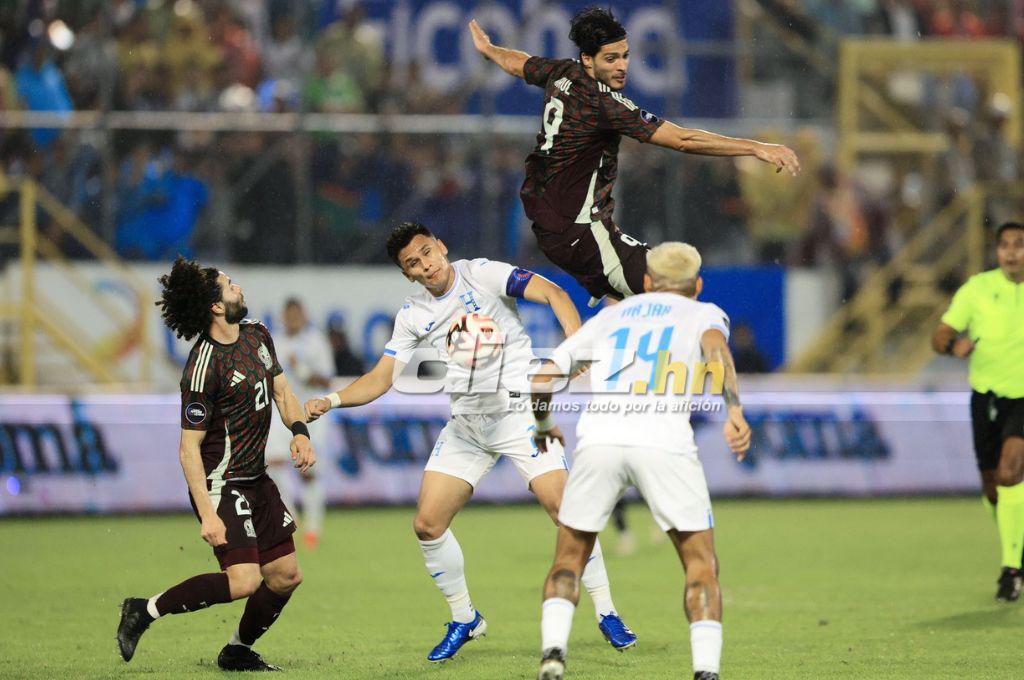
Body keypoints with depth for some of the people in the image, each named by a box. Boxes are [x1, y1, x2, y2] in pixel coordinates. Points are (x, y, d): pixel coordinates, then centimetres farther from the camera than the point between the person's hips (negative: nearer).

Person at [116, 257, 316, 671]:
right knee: (244, 579, -21)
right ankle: (145, 611, -7)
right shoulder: (203, 368, -22)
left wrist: (300, 433, -2)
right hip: (221, 485, -9)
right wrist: (207, 515, -24)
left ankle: (238, 651, 27)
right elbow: (188, 447, -20)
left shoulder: (257, 335, 4)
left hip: (256, 480, 9)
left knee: (285, 576, 9)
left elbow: (281, 392, 18)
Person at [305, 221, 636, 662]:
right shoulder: (414, 315, 5)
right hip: (466, 423, 5)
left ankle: (606, 614, -3)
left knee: (564, 507, -17)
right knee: (427, 524, -4)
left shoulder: (482, 275, -9)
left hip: (518, 409, -5)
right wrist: (331, 401, -8)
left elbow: (553, 294, -18)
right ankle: (464, 620, 15)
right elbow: (382, 378, 8)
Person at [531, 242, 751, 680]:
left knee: (569, 558, 18)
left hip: (598, 439, 2)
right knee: (701, 564, 9)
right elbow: (715, 347, -5)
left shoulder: (610, 316, 30)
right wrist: (733, 410, -19)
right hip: (664, 441, -2)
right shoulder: (704, 313, 21)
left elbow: (541, 380, 28)